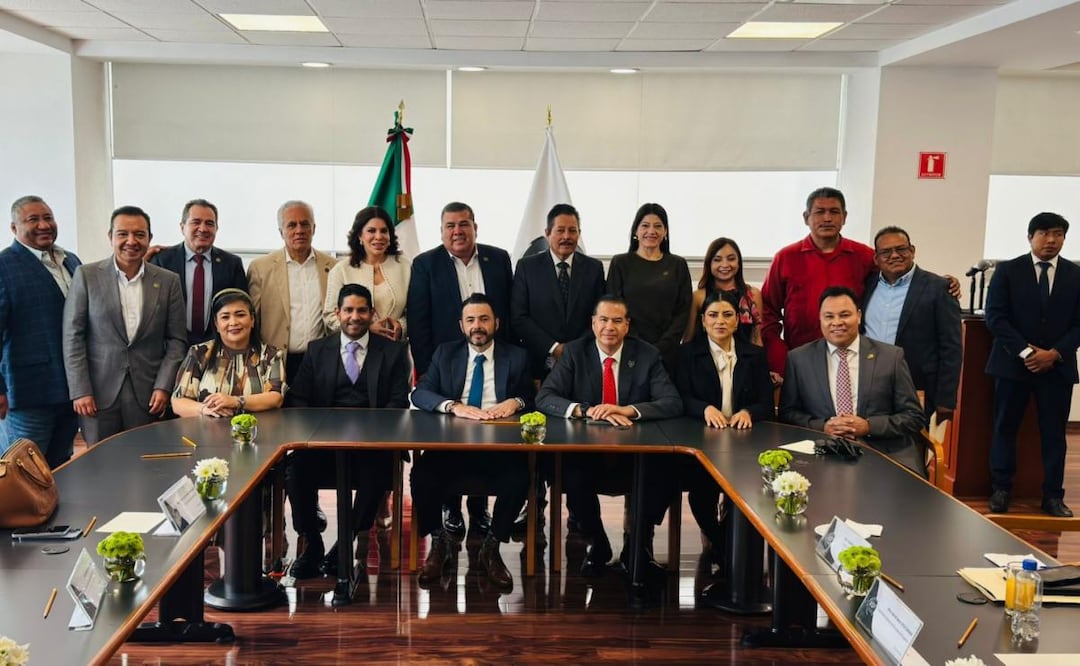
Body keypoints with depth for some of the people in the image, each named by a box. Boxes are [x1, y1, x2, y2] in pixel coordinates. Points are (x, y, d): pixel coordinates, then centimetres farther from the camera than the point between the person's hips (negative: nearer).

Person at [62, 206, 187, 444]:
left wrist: (163, 387, -3)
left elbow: (177, 340, 7)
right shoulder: (86, 276, 1)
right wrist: (80, 391, -5)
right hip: (99, 393, -1)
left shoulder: (168, 281, 6)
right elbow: (73, 337, 1)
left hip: (148, 395, 1)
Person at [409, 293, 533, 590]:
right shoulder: (445, 353, 14)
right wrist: (454, 406, -16)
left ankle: (491, 548, -5)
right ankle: (439, 542, 0)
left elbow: (532, 398, 9)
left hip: (500, 448, -1)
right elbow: (419, 393, 3)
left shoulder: (517, 357, 12)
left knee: (519, 480, -31)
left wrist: (516, 401, -15)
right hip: (451, 445, 1)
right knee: (421, 476, -28)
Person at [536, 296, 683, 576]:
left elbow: (673, 403, -8)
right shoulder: (575, 352, 1)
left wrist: (628, 410, -25)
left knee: (662, 477, -28)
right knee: (572, 477, -31)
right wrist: (586, 410, -26)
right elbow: (544, 398, -8)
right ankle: (597, 544, -2)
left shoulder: (648, 355, 1)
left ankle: (638, 544, 0)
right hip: (585, 448, 0)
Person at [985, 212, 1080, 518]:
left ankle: (1053, 495, 12)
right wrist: (1024, 352, -14)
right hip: (1013, 363, -1)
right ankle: (1001, 490, 14)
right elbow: (995, 317, -6)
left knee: (1054, 433, 5)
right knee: (1005, 428, 5)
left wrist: (1054, 354, -11)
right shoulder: (1008, 271, 1)